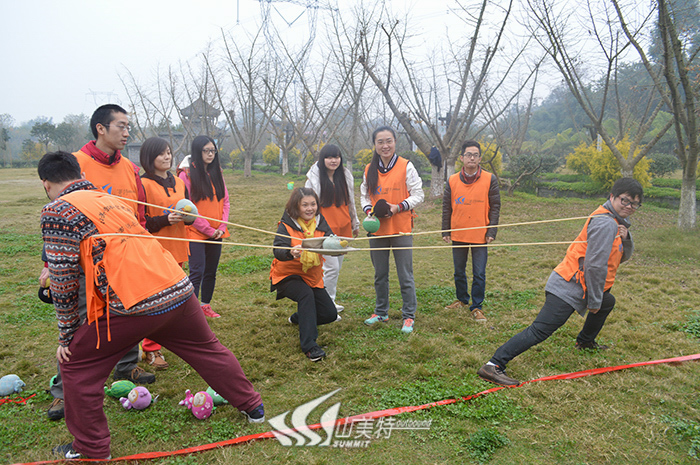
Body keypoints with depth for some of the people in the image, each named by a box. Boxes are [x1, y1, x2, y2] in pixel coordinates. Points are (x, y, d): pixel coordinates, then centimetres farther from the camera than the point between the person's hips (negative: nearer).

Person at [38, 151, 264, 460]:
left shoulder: (57, 211, 0)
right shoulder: (113, 201, 23)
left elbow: (63, 282, -2)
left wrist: (67, 335, 10)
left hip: (136, 306, -7)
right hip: (180, 290, 7)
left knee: (76, 363, 15)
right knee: (208, 350, 25)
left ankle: (91, 449, 25)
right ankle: (252, 407, 38)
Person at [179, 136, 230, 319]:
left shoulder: (217, 173, 10)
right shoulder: (187, 174, -6)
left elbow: (225, 201, 9)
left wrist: (221, 227, -4)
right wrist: (209, 230, -13)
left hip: (216, 233, 5)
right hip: (196, 233, -5)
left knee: (211, 271, 12)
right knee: (197, 272, -7)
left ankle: (206, 305, 25)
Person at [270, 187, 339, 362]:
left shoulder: (320, 222, -3)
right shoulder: (286, 225, -15)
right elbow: (277, 250, -29)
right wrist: (290, 252, -52)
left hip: (313, 276, 5)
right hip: (287, 275, -5)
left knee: (330, 314, 1)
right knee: (306, 294, -35)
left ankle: (298, 318, 32)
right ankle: (309, 345, -29)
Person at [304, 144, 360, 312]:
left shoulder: (346, 176, 8)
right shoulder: (314, 179, -6)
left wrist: (355, 223, 23)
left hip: (343, 228, 6)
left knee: (337, 267, 12)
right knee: (331, 268, -9)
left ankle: (331, 301, 25)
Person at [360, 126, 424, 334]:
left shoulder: (406, 166, -5)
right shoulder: (369, 169, 7)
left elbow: (418, 194, -4)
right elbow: (364, 195, 15)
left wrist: (398, 207, -17)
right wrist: (368, 210, -5)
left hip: (401, 229, -4)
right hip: (377, 229, 4)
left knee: (405, 275, 1)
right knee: (380, 275, 15)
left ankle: (409, 316, 15)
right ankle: (381, 312, 31)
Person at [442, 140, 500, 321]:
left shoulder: (490, 180, -3)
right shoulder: (452, 180, 2)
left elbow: (495, 207, -1)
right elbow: (447, 207, 7)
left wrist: (491, 231, -7)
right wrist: (445, 231, 3)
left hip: (480, 235, -2)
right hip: (458, 235, 3)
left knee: (479, 274, 1)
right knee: (459, 272, 15)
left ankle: (476, 307, 14)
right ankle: (462, 300, 34)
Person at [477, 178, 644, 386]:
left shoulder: (616, 222, 17)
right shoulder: (606, 223, -15)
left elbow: (623, 257, 21)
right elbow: (595, 266, -19)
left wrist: (625, 239, -1)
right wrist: (594, 300, -11)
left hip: (573, 286, 11)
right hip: (568, 290, -11)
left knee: (607, 302, 33)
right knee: (540, 330, -20)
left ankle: (585, 341, 51)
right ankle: (494, 366, -27)